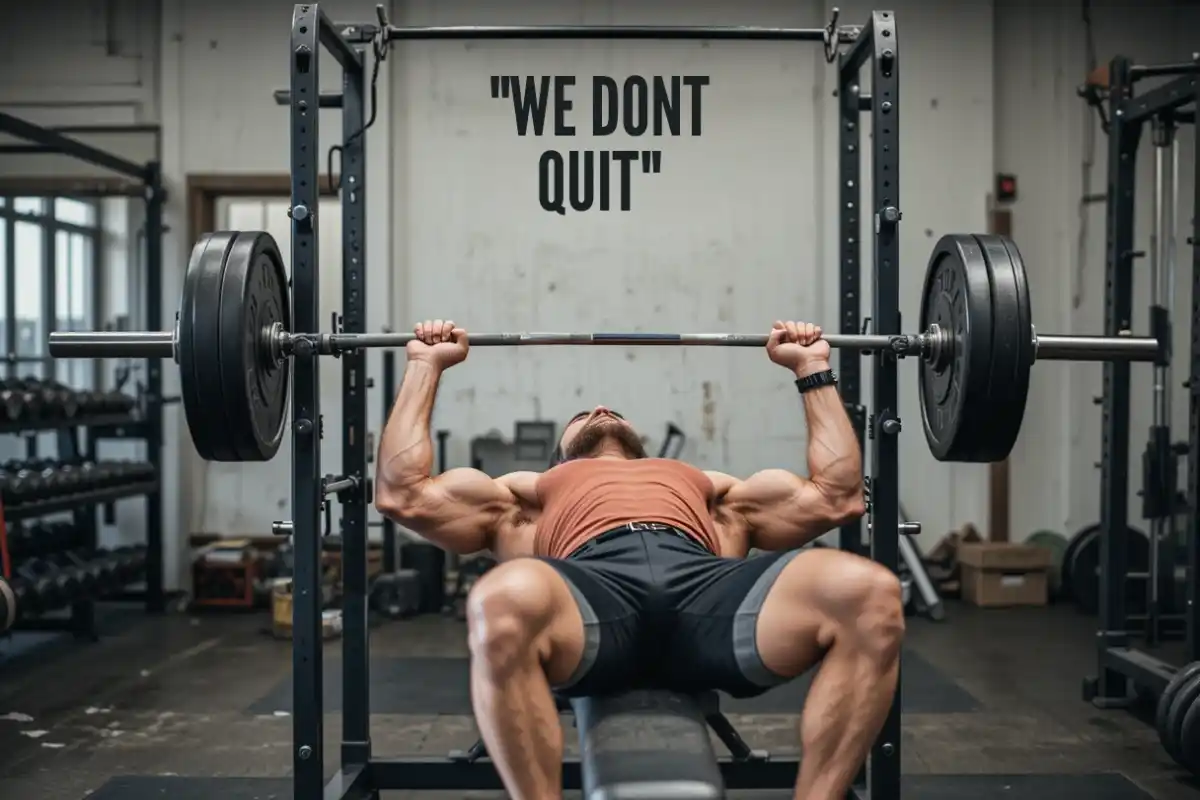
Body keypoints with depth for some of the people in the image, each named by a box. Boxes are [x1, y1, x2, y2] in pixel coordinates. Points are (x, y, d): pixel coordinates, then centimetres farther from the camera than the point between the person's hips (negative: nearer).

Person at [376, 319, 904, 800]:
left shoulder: (713, 490, 44)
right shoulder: (528, 495, 40)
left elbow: (838, 497, 39)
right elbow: (401, 493, 31)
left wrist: (813, 368, 45)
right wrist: (425, 365, 37)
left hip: (708, 585, 2)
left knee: (871, 596, -31)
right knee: (504, 602, -41)